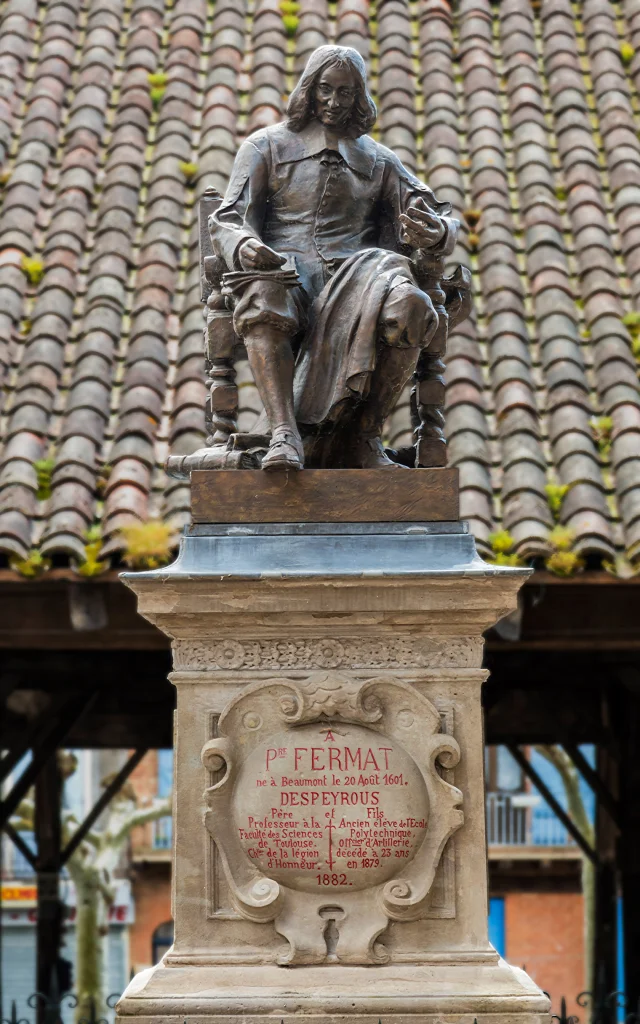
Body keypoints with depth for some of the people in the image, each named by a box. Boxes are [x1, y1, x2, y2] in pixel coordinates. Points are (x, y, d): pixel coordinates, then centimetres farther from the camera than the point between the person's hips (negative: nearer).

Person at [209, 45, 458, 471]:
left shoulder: (378, 160, 26)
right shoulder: (268, 146, 20)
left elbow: (444, 219, 18)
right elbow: (227, 219, 8)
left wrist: (435, 231, -10)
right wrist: (244, 245, -19)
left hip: (352, 275, 2)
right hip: (287, 270, -2)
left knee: (409, 306, -35)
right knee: (263, 300, -41)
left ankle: (363, 436, -26)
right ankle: (284, 435, -49)